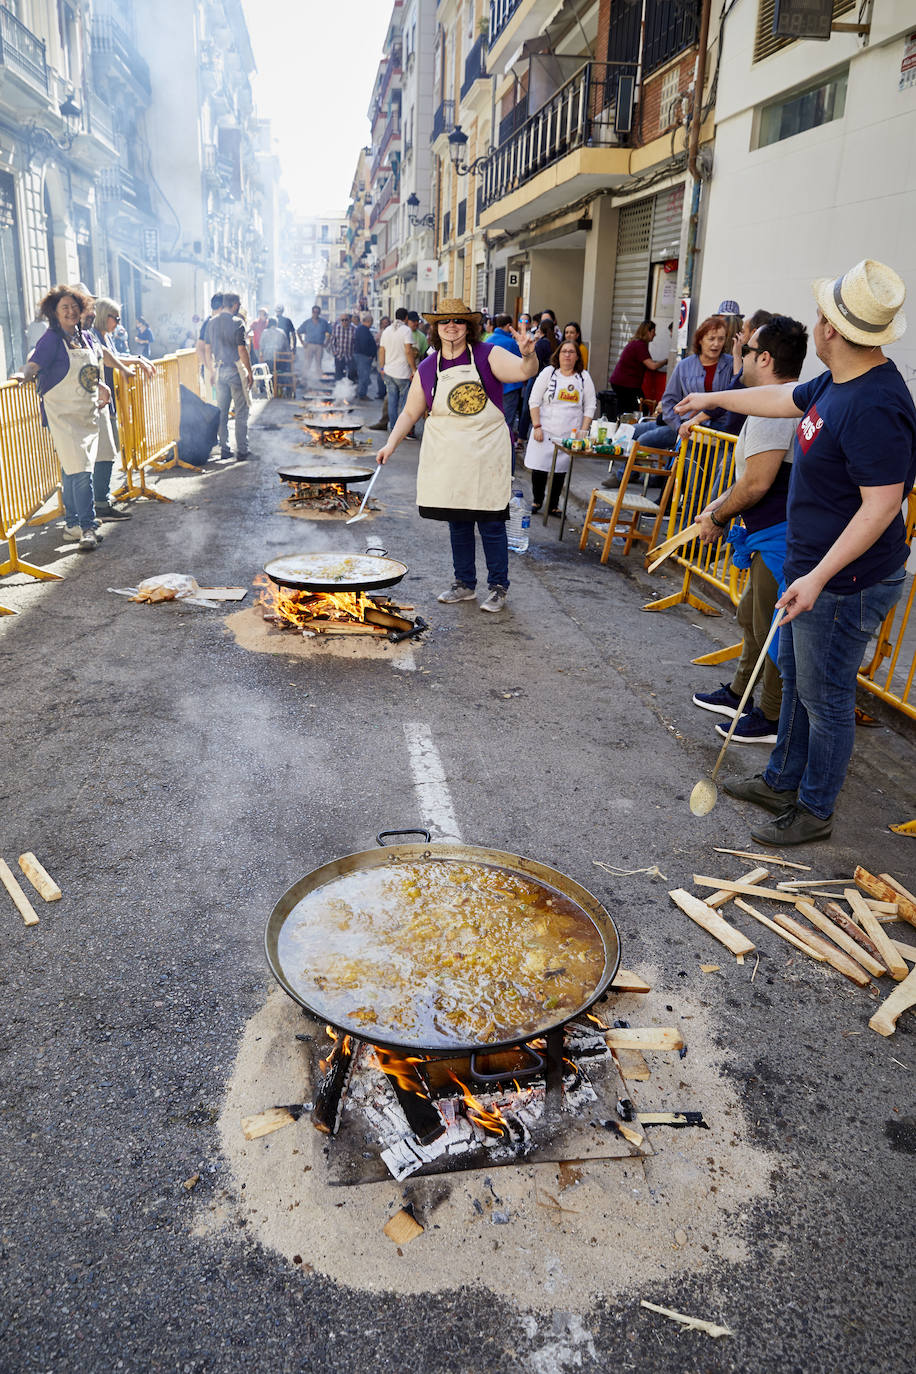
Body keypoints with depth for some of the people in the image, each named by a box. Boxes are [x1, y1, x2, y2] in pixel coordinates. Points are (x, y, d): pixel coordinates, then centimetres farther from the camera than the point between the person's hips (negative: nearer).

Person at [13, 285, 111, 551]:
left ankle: (73, 525, 19)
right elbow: (35, 364, -21)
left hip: (87, 413, 7)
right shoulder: (52, 338, -9)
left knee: (72, 471, 12)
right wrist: (22, 374, -40)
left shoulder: (84, 337, 12)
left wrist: (101, 386, 12)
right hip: (63, 414, -7)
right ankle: (87, 528, -9)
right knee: (80, 471, -13)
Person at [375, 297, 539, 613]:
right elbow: (410, 412, 13)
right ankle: (464, 584, 23)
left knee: (491, 523, 0)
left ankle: (499, 587, 12)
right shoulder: (427, 368, 7)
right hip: (448, 459, 4)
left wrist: (528, 356, -40)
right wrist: (391, 443, 3)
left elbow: (524, 372, -18)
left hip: (486, 456, -3)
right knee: (457, 522, 10)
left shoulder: (488, 355, -3)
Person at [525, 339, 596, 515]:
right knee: (539, 467, -2)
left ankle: (553, 506, 13)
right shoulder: (548, 373, 1)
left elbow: (590, 406, 7)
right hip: (545, 431, -1)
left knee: (560, 470, 2)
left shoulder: (584, 377, 6)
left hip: (569, 433, 1)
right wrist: (537, 426, -9)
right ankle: (537, 500, 18)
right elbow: (534, 401, -1)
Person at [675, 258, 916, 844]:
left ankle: (815, 811, 21)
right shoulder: (837, 383, 5)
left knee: (825, 696, 3)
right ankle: (782, 781, 38)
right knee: (796, 677, 21)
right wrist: (713, 398, 36)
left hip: (844, 582, -10)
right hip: (810, 566, 10)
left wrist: (819, 576, -29)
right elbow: (786, 398, 25)